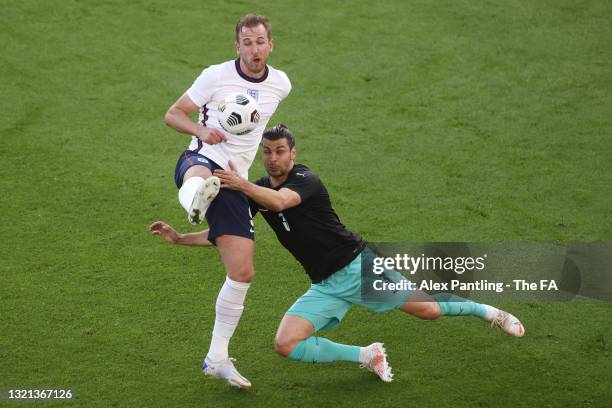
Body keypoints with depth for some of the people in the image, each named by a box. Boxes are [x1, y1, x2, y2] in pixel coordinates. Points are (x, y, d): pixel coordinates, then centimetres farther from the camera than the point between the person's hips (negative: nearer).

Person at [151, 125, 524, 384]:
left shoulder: (306, 180, -16)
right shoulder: (258, 190, 6)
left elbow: (280, 201, -39)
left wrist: (242, 185, -53)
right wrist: (178, 238, 2)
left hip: (357, 266, -6)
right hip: (325, 286, 6)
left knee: (425, 308, -8)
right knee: (286, 345, -13)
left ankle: (488, 311, 23)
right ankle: (367, 356, 2)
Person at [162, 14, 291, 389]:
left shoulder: (280, 84, 8)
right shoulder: (216, 76, -3)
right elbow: (173, 114, 1)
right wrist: (201, 130, -17)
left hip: (235, 181, 4)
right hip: (201, 159, -4)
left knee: (243, 273, 0)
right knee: (199, 175, -45)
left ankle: (217, 358, 12)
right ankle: (196, 202, -85)